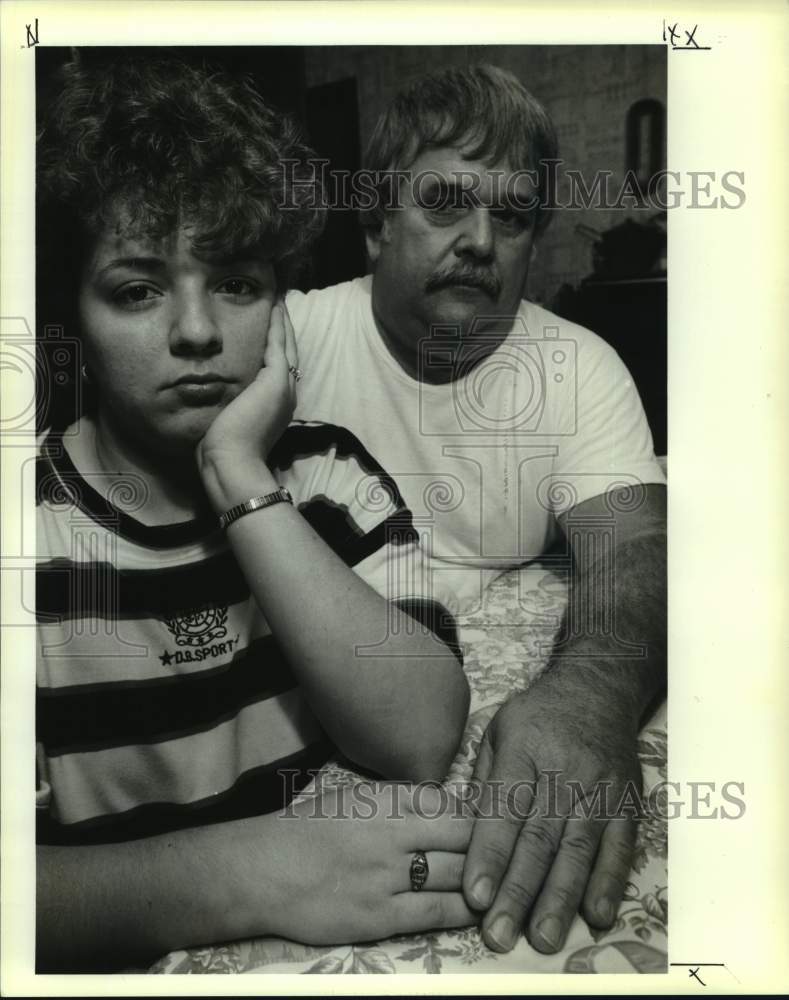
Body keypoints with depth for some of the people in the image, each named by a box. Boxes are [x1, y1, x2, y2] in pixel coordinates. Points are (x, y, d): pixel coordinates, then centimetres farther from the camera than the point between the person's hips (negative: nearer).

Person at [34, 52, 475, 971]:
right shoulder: (33, 523, -10)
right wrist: (235, 873, -31)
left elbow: (420, 738, -16)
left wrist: (243, 484, -21)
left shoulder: (328, 476, -3)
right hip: (119, 958, 0)